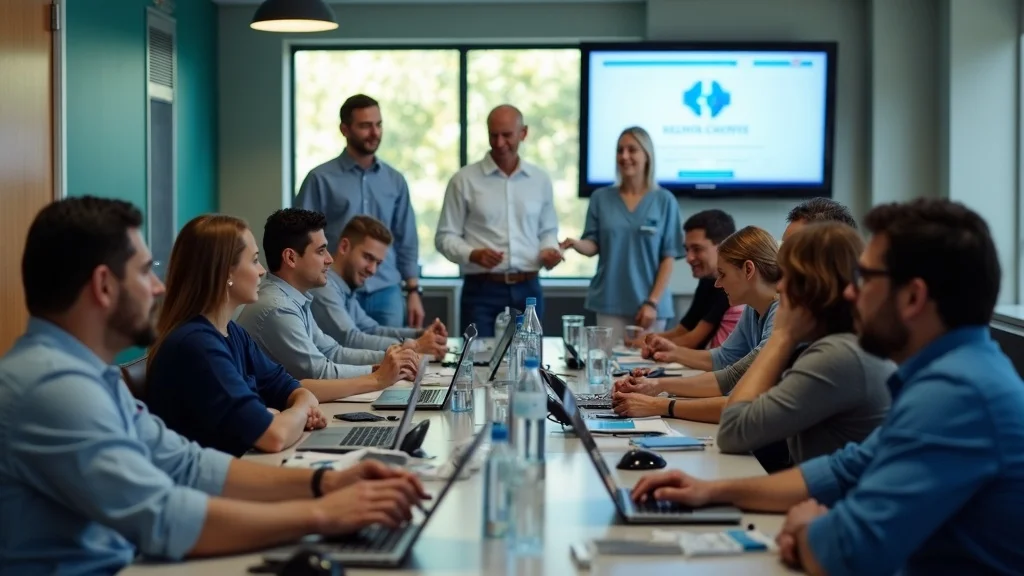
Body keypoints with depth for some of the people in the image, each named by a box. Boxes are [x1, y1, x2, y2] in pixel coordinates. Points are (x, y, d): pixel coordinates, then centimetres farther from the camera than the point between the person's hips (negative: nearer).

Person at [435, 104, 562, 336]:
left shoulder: (540, 180, 10)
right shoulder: (464, 180, -1)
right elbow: (445, 236, 1)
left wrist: (550, 250, -2)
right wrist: (473, 254, -17)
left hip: (527, 290, 3)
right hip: (481, 290, -3)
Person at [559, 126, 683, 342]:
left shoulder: (664, 200, 2)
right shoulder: (601, 198, 7)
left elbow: (668, 257, 0)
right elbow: (593, 245, 4)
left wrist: (652, 302, -8)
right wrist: (576, 244, -19)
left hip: (649, 303, -1)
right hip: (610, 303, 1)